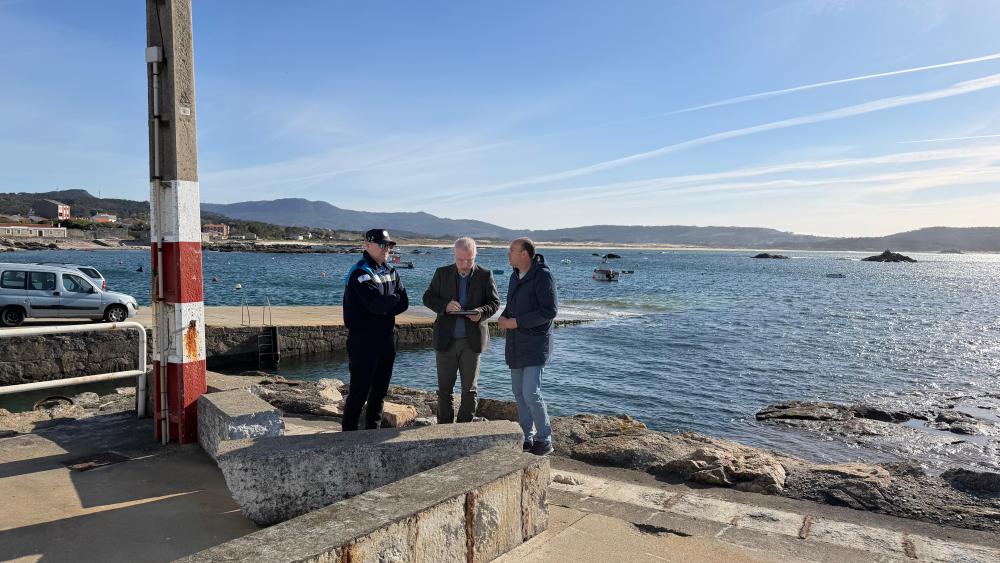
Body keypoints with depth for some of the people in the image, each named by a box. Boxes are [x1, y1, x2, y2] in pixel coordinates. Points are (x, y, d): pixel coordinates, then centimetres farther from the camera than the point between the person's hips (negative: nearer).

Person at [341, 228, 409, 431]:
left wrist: (384, 307, -13)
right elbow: (377, 303, -25)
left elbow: (403, 303, 5)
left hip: (385, 339, 8)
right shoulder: (360, 273, -13)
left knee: (380, 391, 15)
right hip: (363, 342, -8)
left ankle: (373, 430, 27)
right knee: (359, 391, -2)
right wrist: (393, 298, -5)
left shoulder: (390, 272, 12)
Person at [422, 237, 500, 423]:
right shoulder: (442, 273, 2)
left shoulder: (485, 275, -1)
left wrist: (481, 313, -18)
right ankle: (444, 425, 19)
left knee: (469, 388, 8)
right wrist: (445, 306, -16)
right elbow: (427, 298, 4)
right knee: (444, 387, 8)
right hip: (446, 340, 1)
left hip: (472, 340, -1)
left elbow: (495, 302, 3)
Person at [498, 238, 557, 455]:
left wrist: (517, 322, -19)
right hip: (516, 343, 9)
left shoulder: (542, 276, -15)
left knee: (531, 393, -10)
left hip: (535, 343, -8)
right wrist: (503, 316, 0)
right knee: (519, 392, 11)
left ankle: (544, 441, 4)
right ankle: (527, 438, 23)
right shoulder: (516, 276, 11)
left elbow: (550, 311, -20)